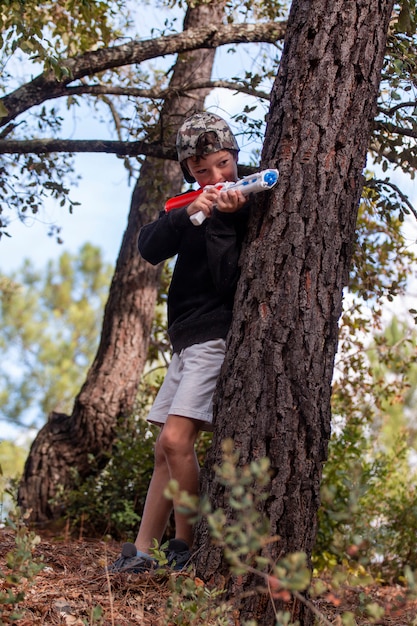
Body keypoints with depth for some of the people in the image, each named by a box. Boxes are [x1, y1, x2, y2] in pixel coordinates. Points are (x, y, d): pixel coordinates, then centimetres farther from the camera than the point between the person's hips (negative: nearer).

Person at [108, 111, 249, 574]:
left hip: (218, 336, -8)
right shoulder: (190, 203, 14)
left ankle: (186, 546, -4)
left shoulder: (248, 206, -6)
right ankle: (141, 552, 14)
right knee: (165, 450, 8)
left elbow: (230, 282, -18)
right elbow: (150, 249, -4)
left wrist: (222, 220, -25)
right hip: (186, 340, 8)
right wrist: (189, 214, -18)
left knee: (176, 439, -18)